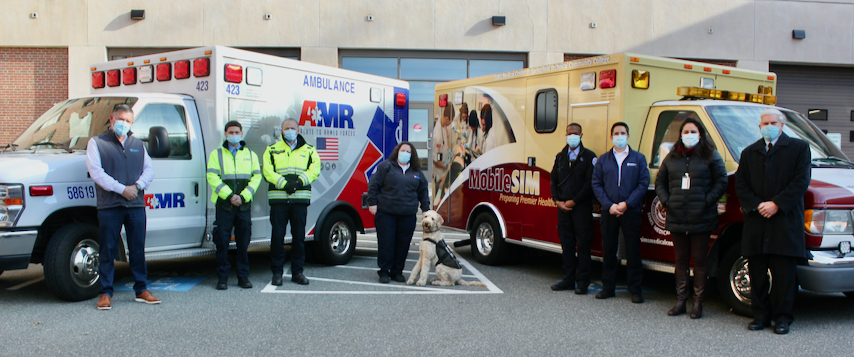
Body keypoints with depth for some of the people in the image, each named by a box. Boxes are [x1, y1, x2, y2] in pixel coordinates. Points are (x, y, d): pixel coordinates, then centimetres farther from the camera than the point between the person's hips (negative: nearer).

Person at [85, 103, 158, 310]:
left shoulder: (138, 145, 18)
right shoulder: (97, 143, 4)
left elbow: (149, 170, 12)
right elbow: (96, 172, -7)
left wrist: (137, 186, -8)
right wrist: (121, 189, -14)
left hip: (136, 205, 4)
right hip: (109, 206, -4)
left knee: (138, 250, 8)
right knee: (107, 251, 1)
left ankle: (141, 289, 15)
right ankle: (106, 293, 8)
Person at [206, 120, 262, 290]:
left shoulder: (251, 155, 14)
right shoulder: (216, 154, 9)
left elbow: (256, 177, 4)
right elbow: (212, 177, -3)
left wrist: (243, 196, -10)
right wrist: (229, 195, -14)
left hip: (244, 205, 2)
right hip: (224, 205, -1)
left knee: (243, 242, 5)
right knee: (222, 242, -2)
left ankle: (243, 276, 14)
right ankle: (222, 277, 7)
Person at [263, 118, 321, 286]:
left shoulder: (309, 150, 14)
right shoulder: (272, 150, 11)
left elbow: (314, 169, 1)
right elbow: (267, 171, -1)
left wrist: (300, 181, -16)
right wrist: (284, 184, -16)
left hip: (300, 198, 1)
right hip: (278, 198, -1)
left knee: (299, 236, 5)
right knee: (277, 236, -1)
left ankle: (297, 272, 14)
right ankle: (277, 272, 9)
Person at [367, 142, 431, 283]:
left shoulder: (417, 173, 15)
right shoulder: (385, 166, 4)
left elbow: (423, 192, 20)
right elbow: (374, 184, 1)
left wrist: (426, 210, 13)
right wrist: (372, 203, -5)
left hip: (408, 215, 3)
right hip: (385, 213, -3)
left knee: (403, 244, 4)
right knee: (386, 242, -2)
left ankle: (397, 272, 16)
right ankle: (384, 272, 9)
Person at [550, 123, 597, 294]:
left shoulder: (589, 157, -2)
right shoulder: (560, 157, 15)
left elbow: (591, 183, -8)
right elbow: (554, 180, 15)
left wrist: (574, 201, -10)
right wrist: (557, 201, 0)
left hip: (582, 207, -5)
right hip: (563, 207, 5)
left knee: (583, 244, -2)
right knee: (566, 243, 8)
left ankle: (582, 282, 4)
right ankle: (568, 279, 16)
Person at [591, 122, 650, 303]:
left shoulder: (638, 158, 6)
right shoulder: (603, 160, 10)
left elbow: (643, 184, 0)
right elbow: (596, 184, 5)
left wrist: (626, 204, -11)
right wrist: (609, 205, -8)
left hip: (631, 212, -2)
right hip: (608, 212, 2)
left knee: (633, 252, 1)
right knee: (608, 251, 7)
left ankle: (635, 290, 9)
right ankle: (608, 287, 17)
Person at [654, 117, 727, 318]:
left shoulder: (710, 156, 3)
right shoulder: (672, 157, 13)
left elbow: (721, 182, 0)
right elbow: (660, 181, 18)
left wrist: (708, 201, -11)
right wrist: (665, 201, 3)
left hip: (701, 219, -3)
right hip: (676, 218, 3)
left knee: (699, 261, 2)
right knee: (681, 260, 9)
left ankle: (698, 302, 9)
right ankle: (680, 300, 16)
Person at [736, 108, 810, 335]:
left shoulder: (799, 148, 6)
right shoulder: (749, 153, 15)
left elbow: (801, 181, -3)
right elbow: (740, 184, 8)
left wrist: (777, 204, -12)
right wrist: (756, 205, -7)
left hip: (785, 221, -3)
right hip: (756, 223, 3)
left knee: (784, 273, 0)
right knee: (757, 272, 5)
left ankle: (782, 317, 9)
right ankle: (761, 315, 15)